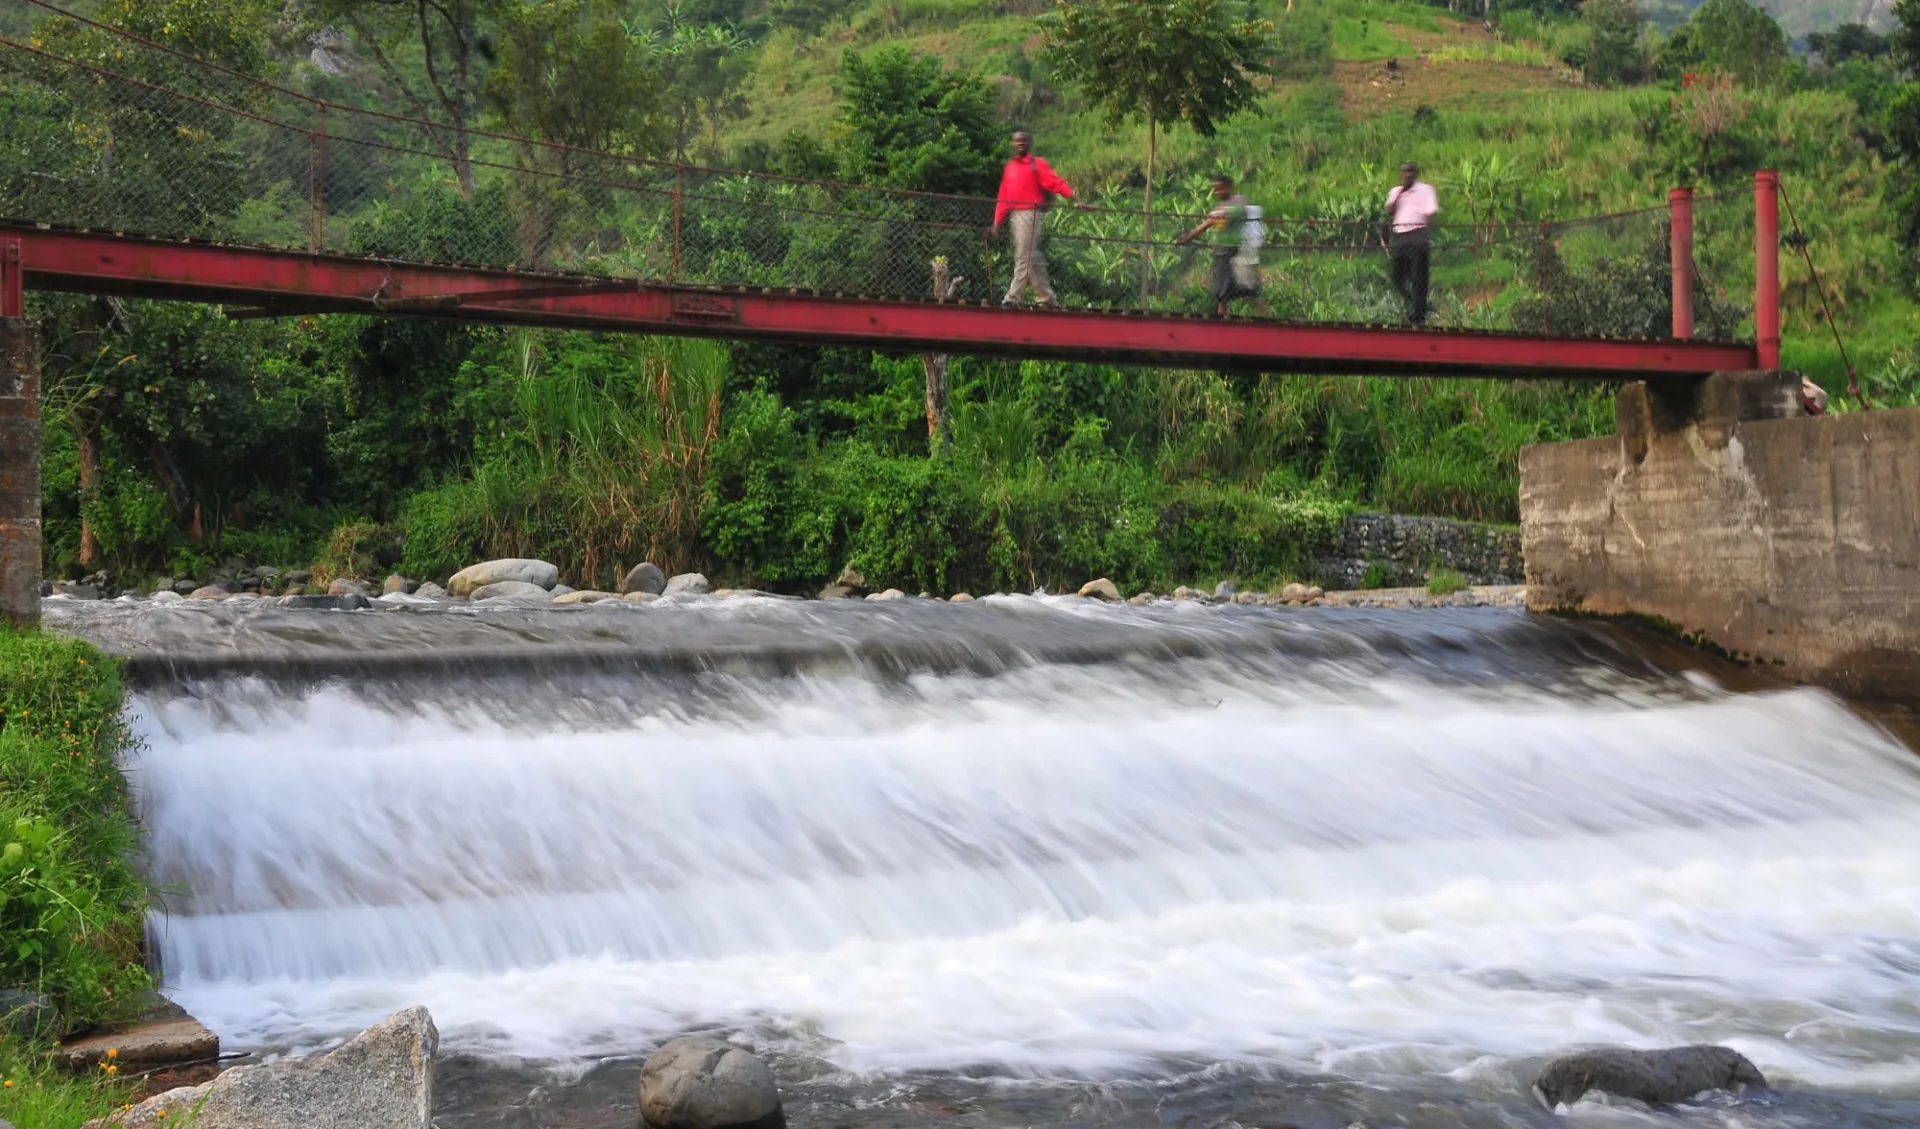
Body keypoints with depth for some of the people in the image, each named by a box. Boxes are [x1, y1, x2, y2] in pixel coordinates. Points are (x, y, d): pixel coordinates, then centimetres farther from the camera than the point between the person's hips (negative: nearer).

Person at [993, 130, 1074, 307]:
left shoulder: (1037, 164, -2)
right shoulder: (1010, 167, 17)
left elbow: (1056, 182, -12)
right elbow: (1004, 197, 17)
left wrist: (1072, 195, -26)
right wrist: (998, 221, 13)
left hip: (1029, 213, -7)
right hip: (1014, 215, 7)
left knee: (1024, 257, -8)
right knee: (1032, 258, 10)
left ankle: (1013, 297, -11)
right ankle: (1046, 296, 16)